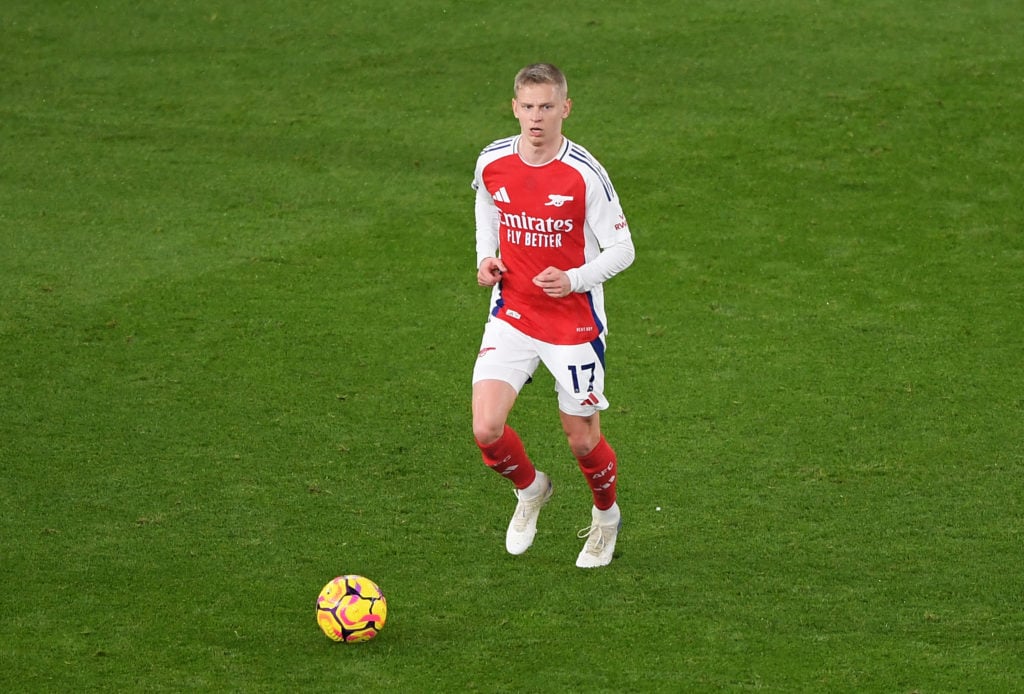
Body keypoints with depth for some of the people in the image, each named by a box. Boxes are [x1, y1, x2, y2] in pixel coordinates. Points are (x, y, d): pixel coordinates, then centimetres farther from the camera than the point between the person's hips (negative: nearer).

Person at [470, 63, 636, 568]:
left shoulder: (584, 174, -18)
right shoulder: (493, 162, -6)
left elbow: (622, 250, -11)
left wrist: (575, 279, -28)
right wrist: (485, 256, 2)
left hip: (575, 324, -3)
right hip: (512, 316, 3)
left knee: (583, 441, 8)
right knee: (486, 429, -13)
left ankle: (606, 516, 41)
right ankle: (529, 490, 21)